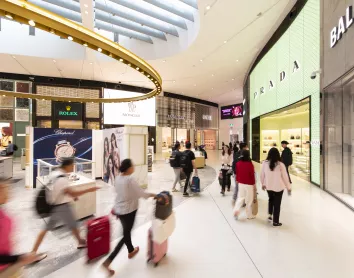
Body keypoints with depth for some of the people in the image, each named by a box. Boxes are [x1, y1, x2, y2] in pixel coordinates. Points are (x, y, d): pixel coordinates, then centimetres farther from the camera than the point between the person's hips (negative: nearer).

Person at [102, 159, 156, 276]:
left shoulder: (118, 178, -3)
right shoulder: (131, 180, -26)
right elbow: (141, 193, -22)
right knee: (125, 235, 9)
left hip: (119, 209, 8)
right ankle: (108, 261, 12)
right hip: (129, 211, -8)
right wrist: (152, 195, -7)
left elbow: (119, 193, 8)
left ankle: (131, 251, 47)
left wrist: (115, 207, 19)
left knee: (126, 231, 26)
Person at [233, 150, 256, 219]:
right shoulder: (250, 164, -17)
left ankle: (236, 210, 1)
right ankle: (249, 215, 23)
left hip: (241, 183, 4)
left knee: (240, 198, 16)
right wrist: (254, 184, 0)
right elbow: (252, 175, -11)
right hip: (249, 184, -4)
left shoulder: (238, 163, -3)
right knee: (249, 200, 10)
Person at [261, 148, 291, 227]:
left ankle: (270, 215, 24)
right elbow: (285, 176, -10)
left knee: (271, 199, 29)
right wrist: (288, 187, 4)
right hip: (278, 187, -2)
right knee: (277, 203, 11)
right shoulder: (280, 164, -18)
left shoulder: (265, 163, -11)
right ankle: (275, 221, 22)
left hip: (268, 186, 3)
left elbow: (262, 175, 0)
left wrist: (263, 184, 15)